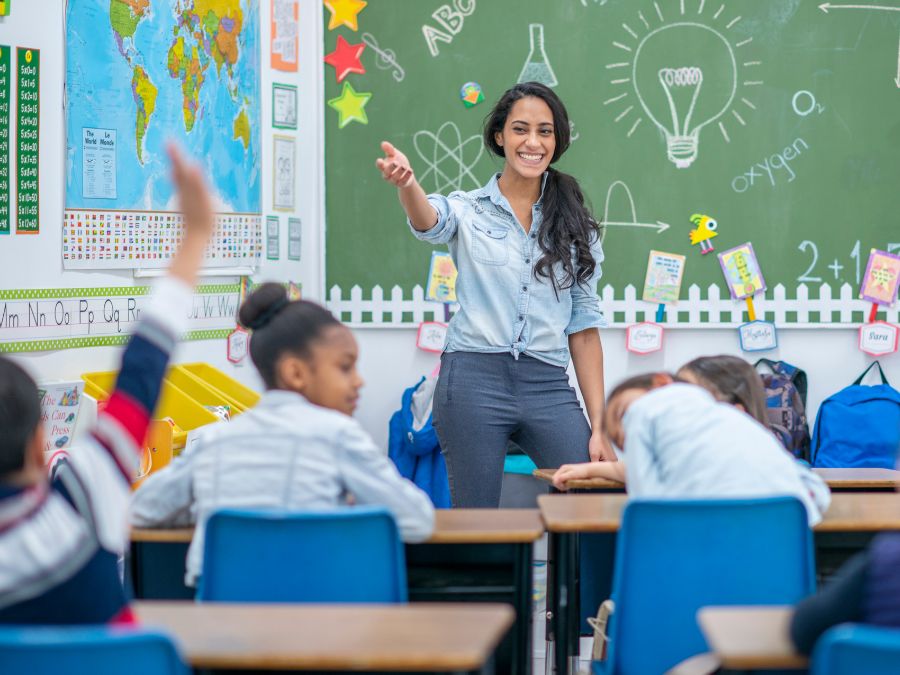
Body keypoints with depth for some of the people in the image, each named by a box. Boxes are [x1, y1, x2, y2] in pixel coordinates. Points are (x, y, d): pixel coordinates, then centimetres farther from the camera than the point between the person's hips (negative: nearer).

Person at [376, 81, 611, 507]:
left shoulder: (575, 226, 12)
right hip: (475, 379, -2)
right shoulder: (468, 210, 5)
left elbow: (583, 327, 11)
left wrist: (599, 425, 5)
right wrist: (406, 184, -44)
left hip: (548, 387, 2)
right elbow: (429, 222, -20)